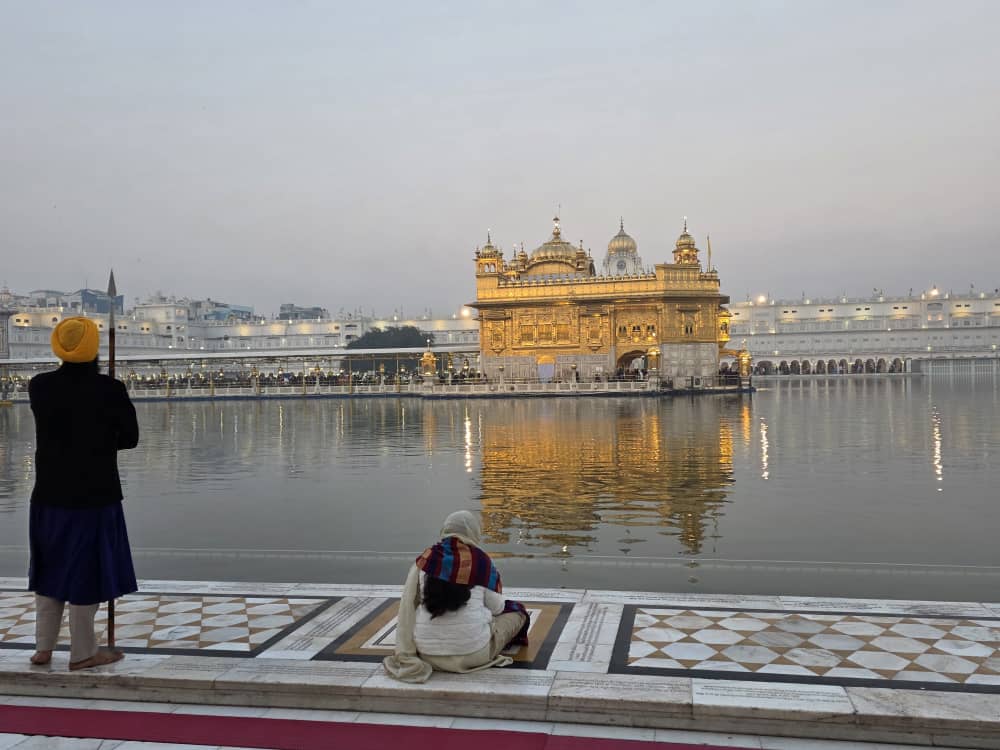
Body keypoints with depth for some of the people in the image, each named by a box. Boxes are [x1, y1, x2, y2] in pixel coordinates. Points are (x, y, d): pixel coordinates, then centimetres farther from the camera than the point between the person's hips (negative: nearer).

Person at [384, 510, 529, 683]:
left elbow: (408, 605, 0)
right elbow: (496, 607, -1)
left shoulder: (425, 558, -1)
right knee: (517, 610, 20)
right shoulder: (480, 559, -8)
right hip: (472, 654, -1)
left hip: (428, 654, 1)